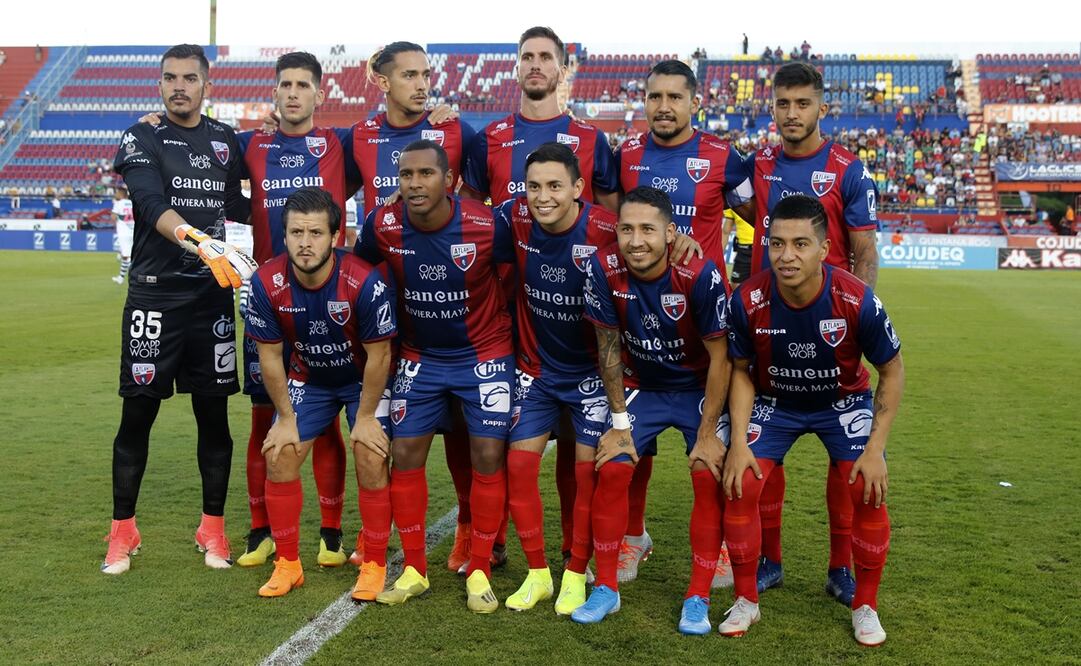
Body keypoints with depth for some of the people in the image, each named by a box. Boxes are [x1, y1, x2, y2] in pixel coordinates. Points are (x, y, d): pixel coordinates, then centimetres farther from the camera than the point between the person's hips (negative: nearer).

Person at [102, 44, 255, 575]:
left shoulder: (226, 142, 11)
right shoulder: (141, 138, -1)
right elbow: (153, 205, -19)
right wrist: (200, 241, -36)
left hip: (213, 296, 3)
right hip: (155, 295, -3)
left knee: (214, 414, 6)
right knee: (137, 414, 2)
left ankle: (213, 529, 19)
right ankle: (122, 531, 17)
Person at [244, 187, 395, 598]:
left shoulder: (364, 282, -31)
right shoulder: (267, 283, -22)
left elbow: (378, 355, -20)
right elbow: (270, 355, -9)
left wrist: (365, 416, -14)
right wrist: (286, 417, -5)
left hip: (364, 379, -3)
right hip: (308, 378, 3)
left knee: (371, 459, -14)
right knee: (279, 456, -4)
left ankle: (374, 565, 4)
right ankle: (287, 564, 12)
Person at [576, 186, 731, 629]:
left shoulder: (701, 275, -29)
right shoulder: (604, 269, -22)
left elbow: (720, 357, -19)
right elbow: (608, 347, -10)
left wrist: (707, 434, -17)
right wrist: (619, 423, -7)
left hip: (700, 388, -2)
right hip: (640, 385, 2)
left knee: (709, 477, -14)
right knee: (611, 471, -7)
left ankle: (698, 598, 2)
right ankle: (606, 588, 10)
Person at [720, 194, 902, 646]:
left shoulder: (857, 300, -29)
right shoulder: (748, 301, -26)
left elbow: (892, 371, -13)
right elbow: (742, 372, -8)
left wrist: (875, 448, -17)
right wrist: (739, 442, -16)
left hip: (844, 401, -1)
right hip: (774, 402, 1)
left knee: (868, 492, -17)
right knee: (740, 488, -15)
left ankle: (865, 606, 7)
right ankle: (746, 601, 7)